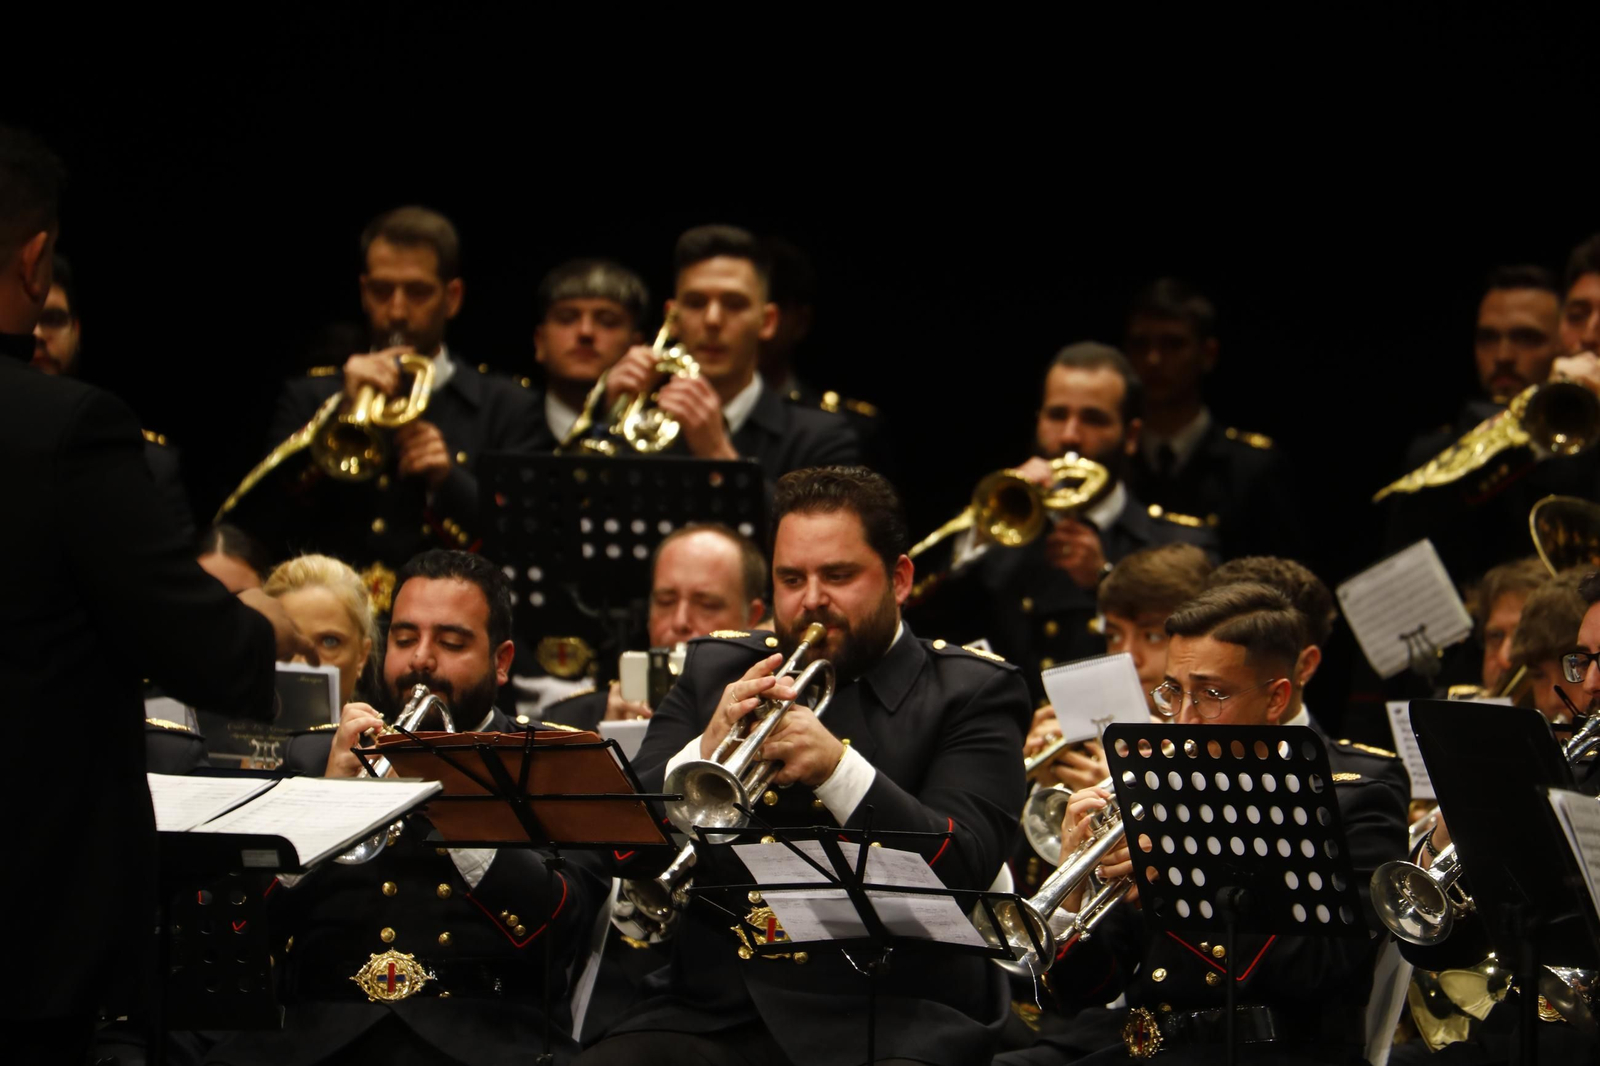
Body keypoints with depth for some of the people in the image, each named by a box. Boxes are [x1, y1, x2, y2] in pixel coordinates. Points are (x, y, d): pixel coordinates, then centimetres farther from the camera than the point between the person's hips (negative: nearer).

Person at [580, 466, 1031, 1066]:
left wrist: (838, 769, -22)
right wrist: (703, 753, -12)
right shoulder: (714, 672, 15)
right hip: (715, 1012, 3)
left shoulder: (972, 694, 6)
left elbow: (964, 870, -9)